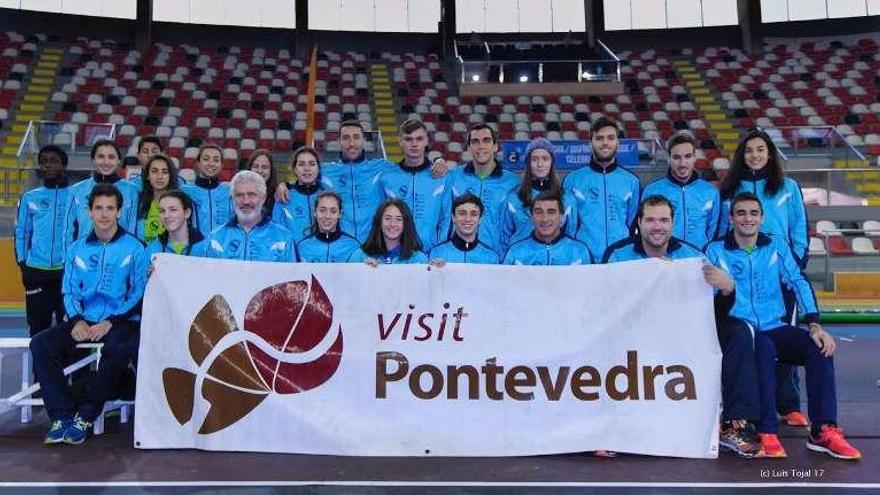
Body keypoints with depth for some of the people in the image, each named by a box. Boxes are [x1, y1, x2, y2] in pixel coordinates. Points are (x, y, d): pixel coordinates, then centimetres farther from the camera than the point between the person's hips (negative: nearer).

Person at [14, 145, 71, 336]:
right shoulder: (29, 197, 11)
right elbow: (21, 233, 12)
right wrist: (22, 263, 2)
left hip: (69, 270, -2)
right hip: (36, 272, 2)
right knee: (38, 328, 7)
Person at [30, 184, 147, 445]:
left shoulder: (134, 249, 1)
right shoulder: (77, 249, 14)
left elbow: (139, 294, -4)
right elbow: (69, 292, 11)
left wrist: (110, 322, -15)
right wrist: (77, 320, -8)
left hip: (121, 322, -4)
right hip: (84, 320, 4)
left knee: (118, 348, -35)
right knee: (41, 344, -19)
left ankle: (85, 416, -18)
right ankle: (63, 414, -13)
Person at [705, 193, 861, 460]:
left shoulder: (777, 247, 12)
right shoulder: (716, 251, 4)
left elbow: (799, 283, 2)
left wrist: (814, 325, -11)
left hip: (775, 328, 3)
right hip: (739, 330, -3)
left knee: (819, 346, -22)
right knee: (763, 346, -34)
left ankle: (824, 431, -15)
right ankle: (767, 432, -27)